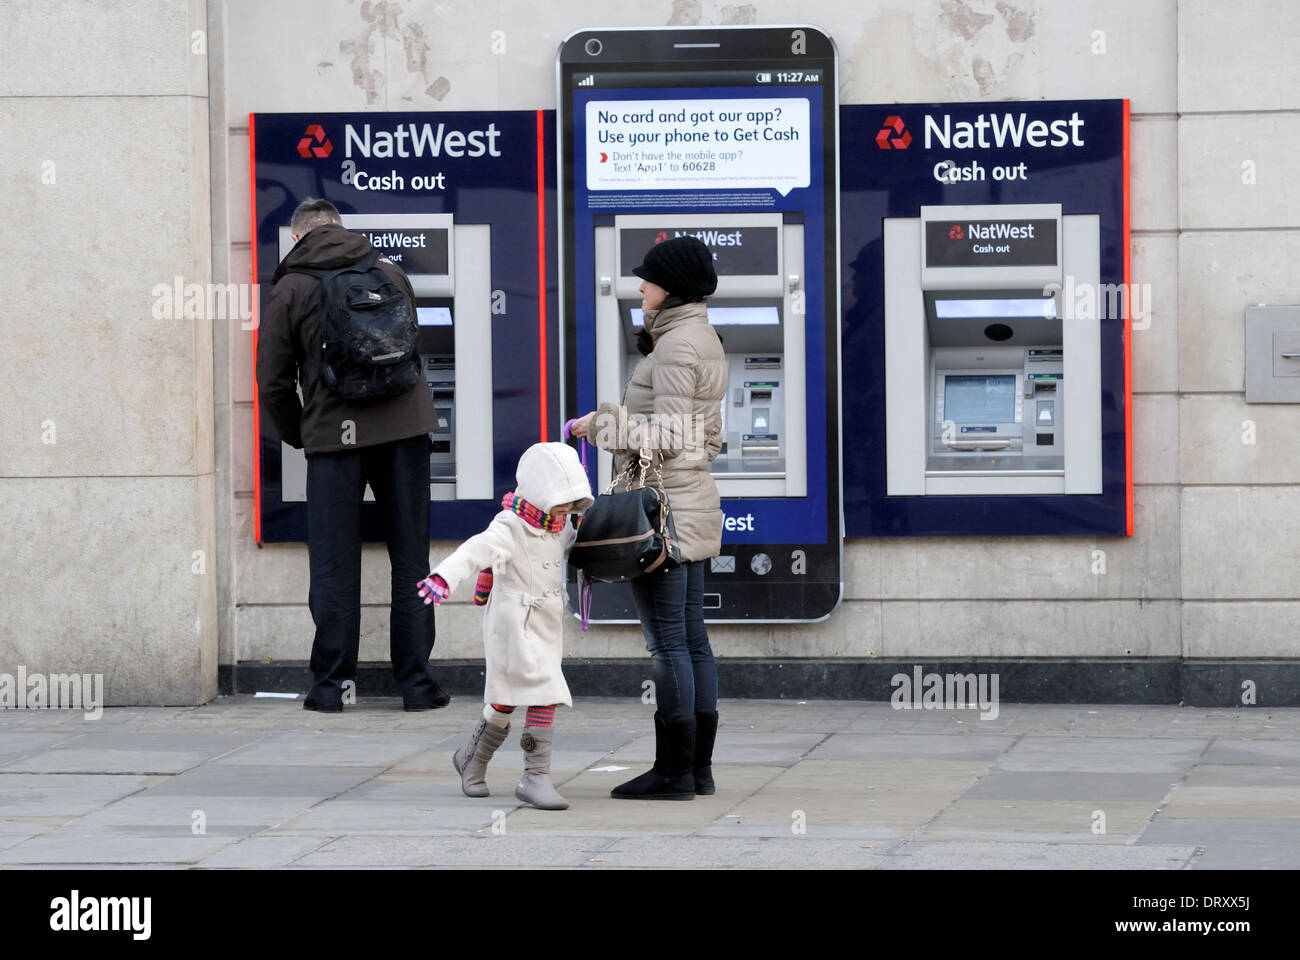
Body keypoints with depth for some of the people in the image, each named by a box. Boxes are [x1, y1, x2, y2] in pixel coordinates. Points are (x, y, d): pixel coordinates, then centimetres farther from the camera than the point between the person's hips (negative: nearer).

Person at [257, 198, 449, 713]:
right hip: (404, 428, 2)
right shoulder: (390, 272, 11)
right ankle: (416, 681, 7)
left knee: (334, 567, 4)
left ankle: (330, 684, 5)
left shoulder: (290, 289, 1)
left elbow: (273, 382, 1)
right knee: (410, 559, 7)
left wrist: (298, 436, 18)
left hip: (334, 437, -2)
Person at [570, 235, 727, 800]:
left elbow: (669, 435, -21)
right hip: (693, 501, 10)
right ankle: (699, 766, 12)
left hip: (662, 508, -10)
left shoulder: (676, 346, -15)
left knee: (667, 642, -7)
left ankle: (674, 771, -6)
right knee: (692, 638, 10)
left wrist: (604, 425, -12)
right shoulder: (705, 341, 16)